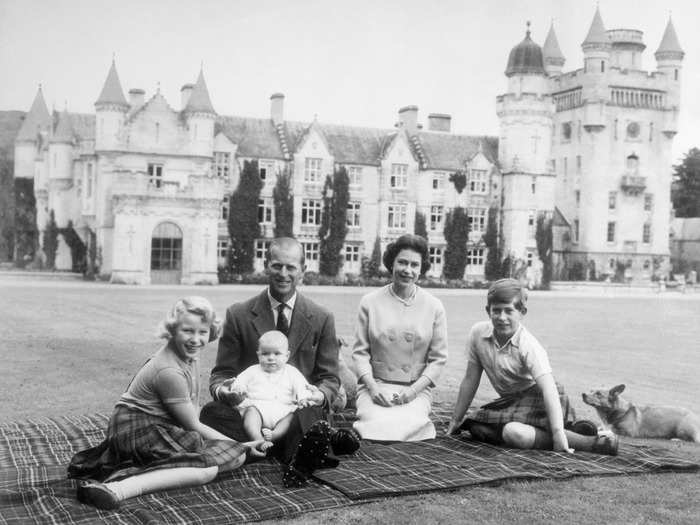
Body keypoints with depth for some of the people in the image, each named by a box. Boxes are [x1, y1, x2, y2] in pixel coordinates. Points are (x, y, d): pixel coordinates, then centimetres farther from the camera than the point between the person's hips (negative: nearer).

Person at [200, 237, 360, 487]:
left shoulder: (321, 319, 8)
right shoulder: (238, 315, 6)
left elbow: (329, 378, 9)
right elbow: (221, 373, 8)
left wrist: (321, 395, -16)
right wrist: (221, 390, -18)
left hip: (301, 410, -5)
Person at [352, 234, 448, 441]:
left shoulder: (434, 307, 3)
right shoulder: (370, 302, 3)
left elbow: (438, 359, 4)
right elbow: (360, 351, 4)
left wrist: (413, 390, -9)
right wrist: (372, 387, -11)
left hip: (416, 389, 0)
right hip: (375, 385, 0)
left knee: (405, 427, -29)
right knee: (378, 426, -30)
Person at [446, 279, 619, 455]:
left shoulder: (529, 346, -23)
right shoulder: (478, 333, -9)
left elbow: (549, 389, -32)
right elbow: (470, 380, 2)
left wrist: (558, 435, -43)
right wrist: (456, 421, 5)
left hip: (538, 399, -8)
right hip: (511, 401, 8)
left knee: (514, 433, -33)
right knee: (476, 428, -14)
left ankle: (591, 443, -26)